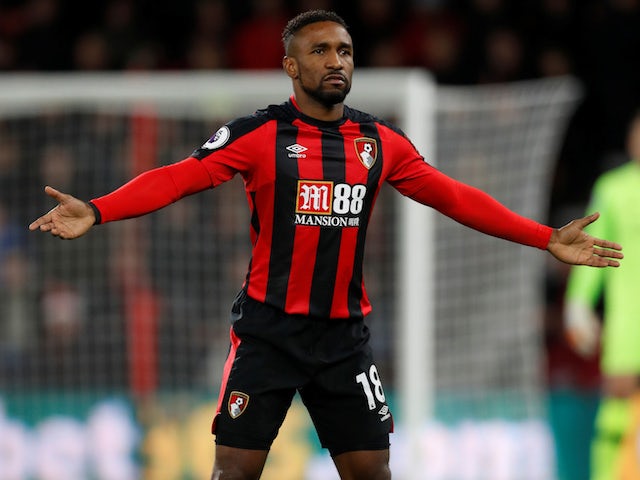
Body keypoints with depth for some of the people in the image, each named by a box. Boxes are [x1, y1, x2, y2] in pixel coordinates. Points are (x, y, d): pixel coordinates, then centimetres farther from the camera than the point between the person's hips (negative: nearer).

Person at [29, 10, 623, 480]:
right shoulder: (257, 135, -6)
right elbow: (178, 178, -15)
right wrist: (94, 212, -30)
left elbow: (454, 197, 11)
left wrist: (547, 239, 7)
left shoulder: (382, 142, 6)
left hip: (345, 335, 4)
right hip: (268, 331, -4)